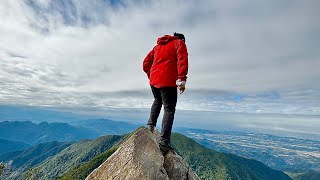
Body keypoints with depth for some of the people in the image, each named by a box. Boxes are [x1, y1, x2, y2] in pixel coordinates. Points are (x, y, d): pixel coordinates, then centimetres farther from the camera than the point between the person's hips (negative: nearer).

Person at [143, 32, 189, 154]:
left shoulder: (158, 45, 26)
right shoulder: (179, 43, 10)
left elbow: (146, 63, 20)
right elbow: (182, 60, -11)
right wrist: (182, 79, -18)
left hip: (154, 80, 6)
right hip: (168, 81, -6)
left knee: (157, 101, 28)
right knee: (169, 110, -2)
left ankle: (150, 125, 21)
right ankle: (164, 143, -3)